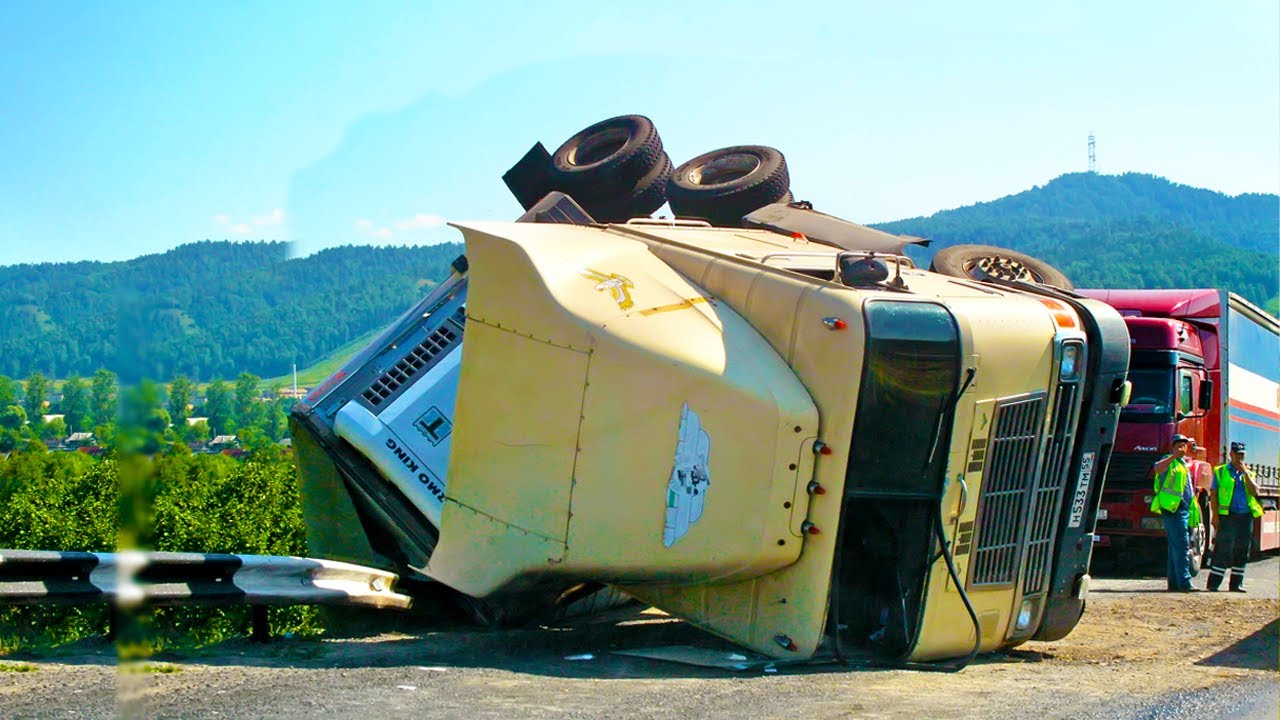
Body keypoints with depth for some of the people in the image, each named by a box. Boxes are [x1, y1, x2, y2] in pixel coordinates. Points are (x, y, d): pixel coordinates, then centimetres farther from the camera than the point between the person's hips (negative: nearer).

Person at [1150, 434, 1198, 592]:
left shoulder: (1183, 463, 24)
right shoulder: (1169, 461, -5)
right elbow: (1158, 468, -29)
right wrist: (1173, 455, -33)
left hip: (1183, 509, 10)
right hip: (1172, 508, -10)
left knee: (1176, 546, 11)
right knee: (1181, 545, -15)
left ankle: (1174, 583, 14)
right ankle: (1184, 583, -18)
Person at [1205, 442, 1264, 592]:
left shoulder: (1248, 473, 15)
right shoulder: (1220, 471, 6)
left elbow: (1255, 492, 0)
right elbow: (1213, 494, 2)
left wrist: (1245, 472, -5)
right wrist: (1215, 515, -8)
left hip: (1246, 516, 4)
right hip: (1228, 516, -4)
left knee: (1242, 551, 6)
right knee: (1223, 550, -8)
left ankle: (1236, 583, 14)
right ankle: (1213, 583, -6)